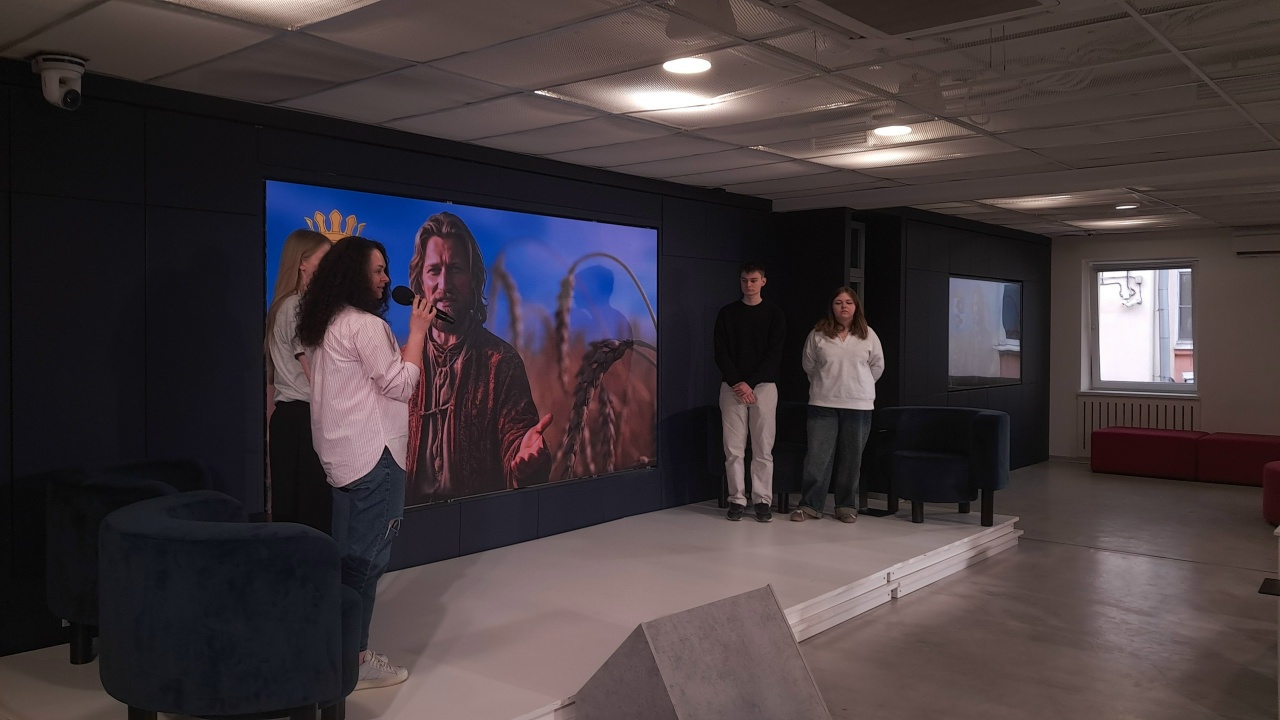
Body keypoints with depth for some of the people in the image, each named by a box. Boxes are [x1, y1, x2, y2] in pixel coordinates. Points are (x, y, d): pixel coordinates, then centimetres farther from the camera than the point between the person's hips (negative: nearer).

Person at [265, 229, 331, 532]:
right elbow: (316, 375, -15)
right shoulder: (300, 308, -12)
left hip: (286, 414, 10)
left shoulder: (283, 306, 17)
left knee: (288, 508, 10)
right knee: (313, 511, -6)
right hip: (305, 416, -10)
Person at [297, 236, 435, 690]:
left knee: (348, 555, 16)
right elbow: (401, 384, -14)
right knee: (367, 558, -3)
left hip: (343, 454, 10)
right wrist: (418, 330, -9)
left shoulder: (322, 324, 14)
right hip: (373, 454, -10)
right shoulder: (364, 324, -17)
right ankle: (354, 660, 4)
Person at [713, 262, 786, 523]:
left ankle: (763, 501, 5)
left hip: (763, 386, -1)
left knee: (763, 448, -1)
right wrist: (737, 383, -11)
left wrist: (750, 383, -11)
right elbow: (721, 353, 2)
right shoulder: (727, 313, 8)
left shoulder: (774, 314, 6)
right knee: (733, 448, 0)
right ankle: (737, 500, 6)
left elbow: (774, 355, -1)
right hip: (733, 386, 1)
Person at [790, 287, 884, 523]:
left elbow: (877, 366, 15)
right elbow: (808, 364, 13)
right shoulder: (818, 334, 0)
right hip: (823, 405, -1)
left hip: (858, 406, 1)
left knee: (851, 458, 6)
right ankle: (809, 504, 6)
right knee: (817, 456, -2)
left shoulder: (868, 335, 3)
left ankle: (846, 506, 18)